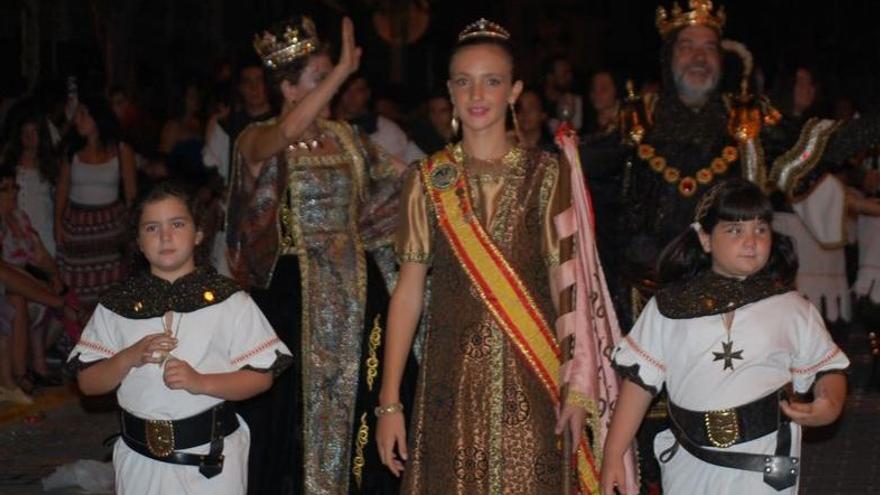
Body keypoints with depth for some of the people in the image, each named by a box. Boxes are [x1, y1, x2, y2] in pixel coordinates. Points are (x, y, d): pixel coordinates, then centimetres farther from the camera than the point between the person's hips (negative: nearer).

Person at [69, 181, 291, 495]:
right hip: (140, 456, 2)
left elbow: (261, 375, -4)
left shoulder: (227, 300, -2)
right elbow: (88, 383, 4)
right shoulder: (117, 305, 5)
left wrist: (200, 382, -18)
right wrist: (129, 358, -14)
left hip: (212, 455, -2)